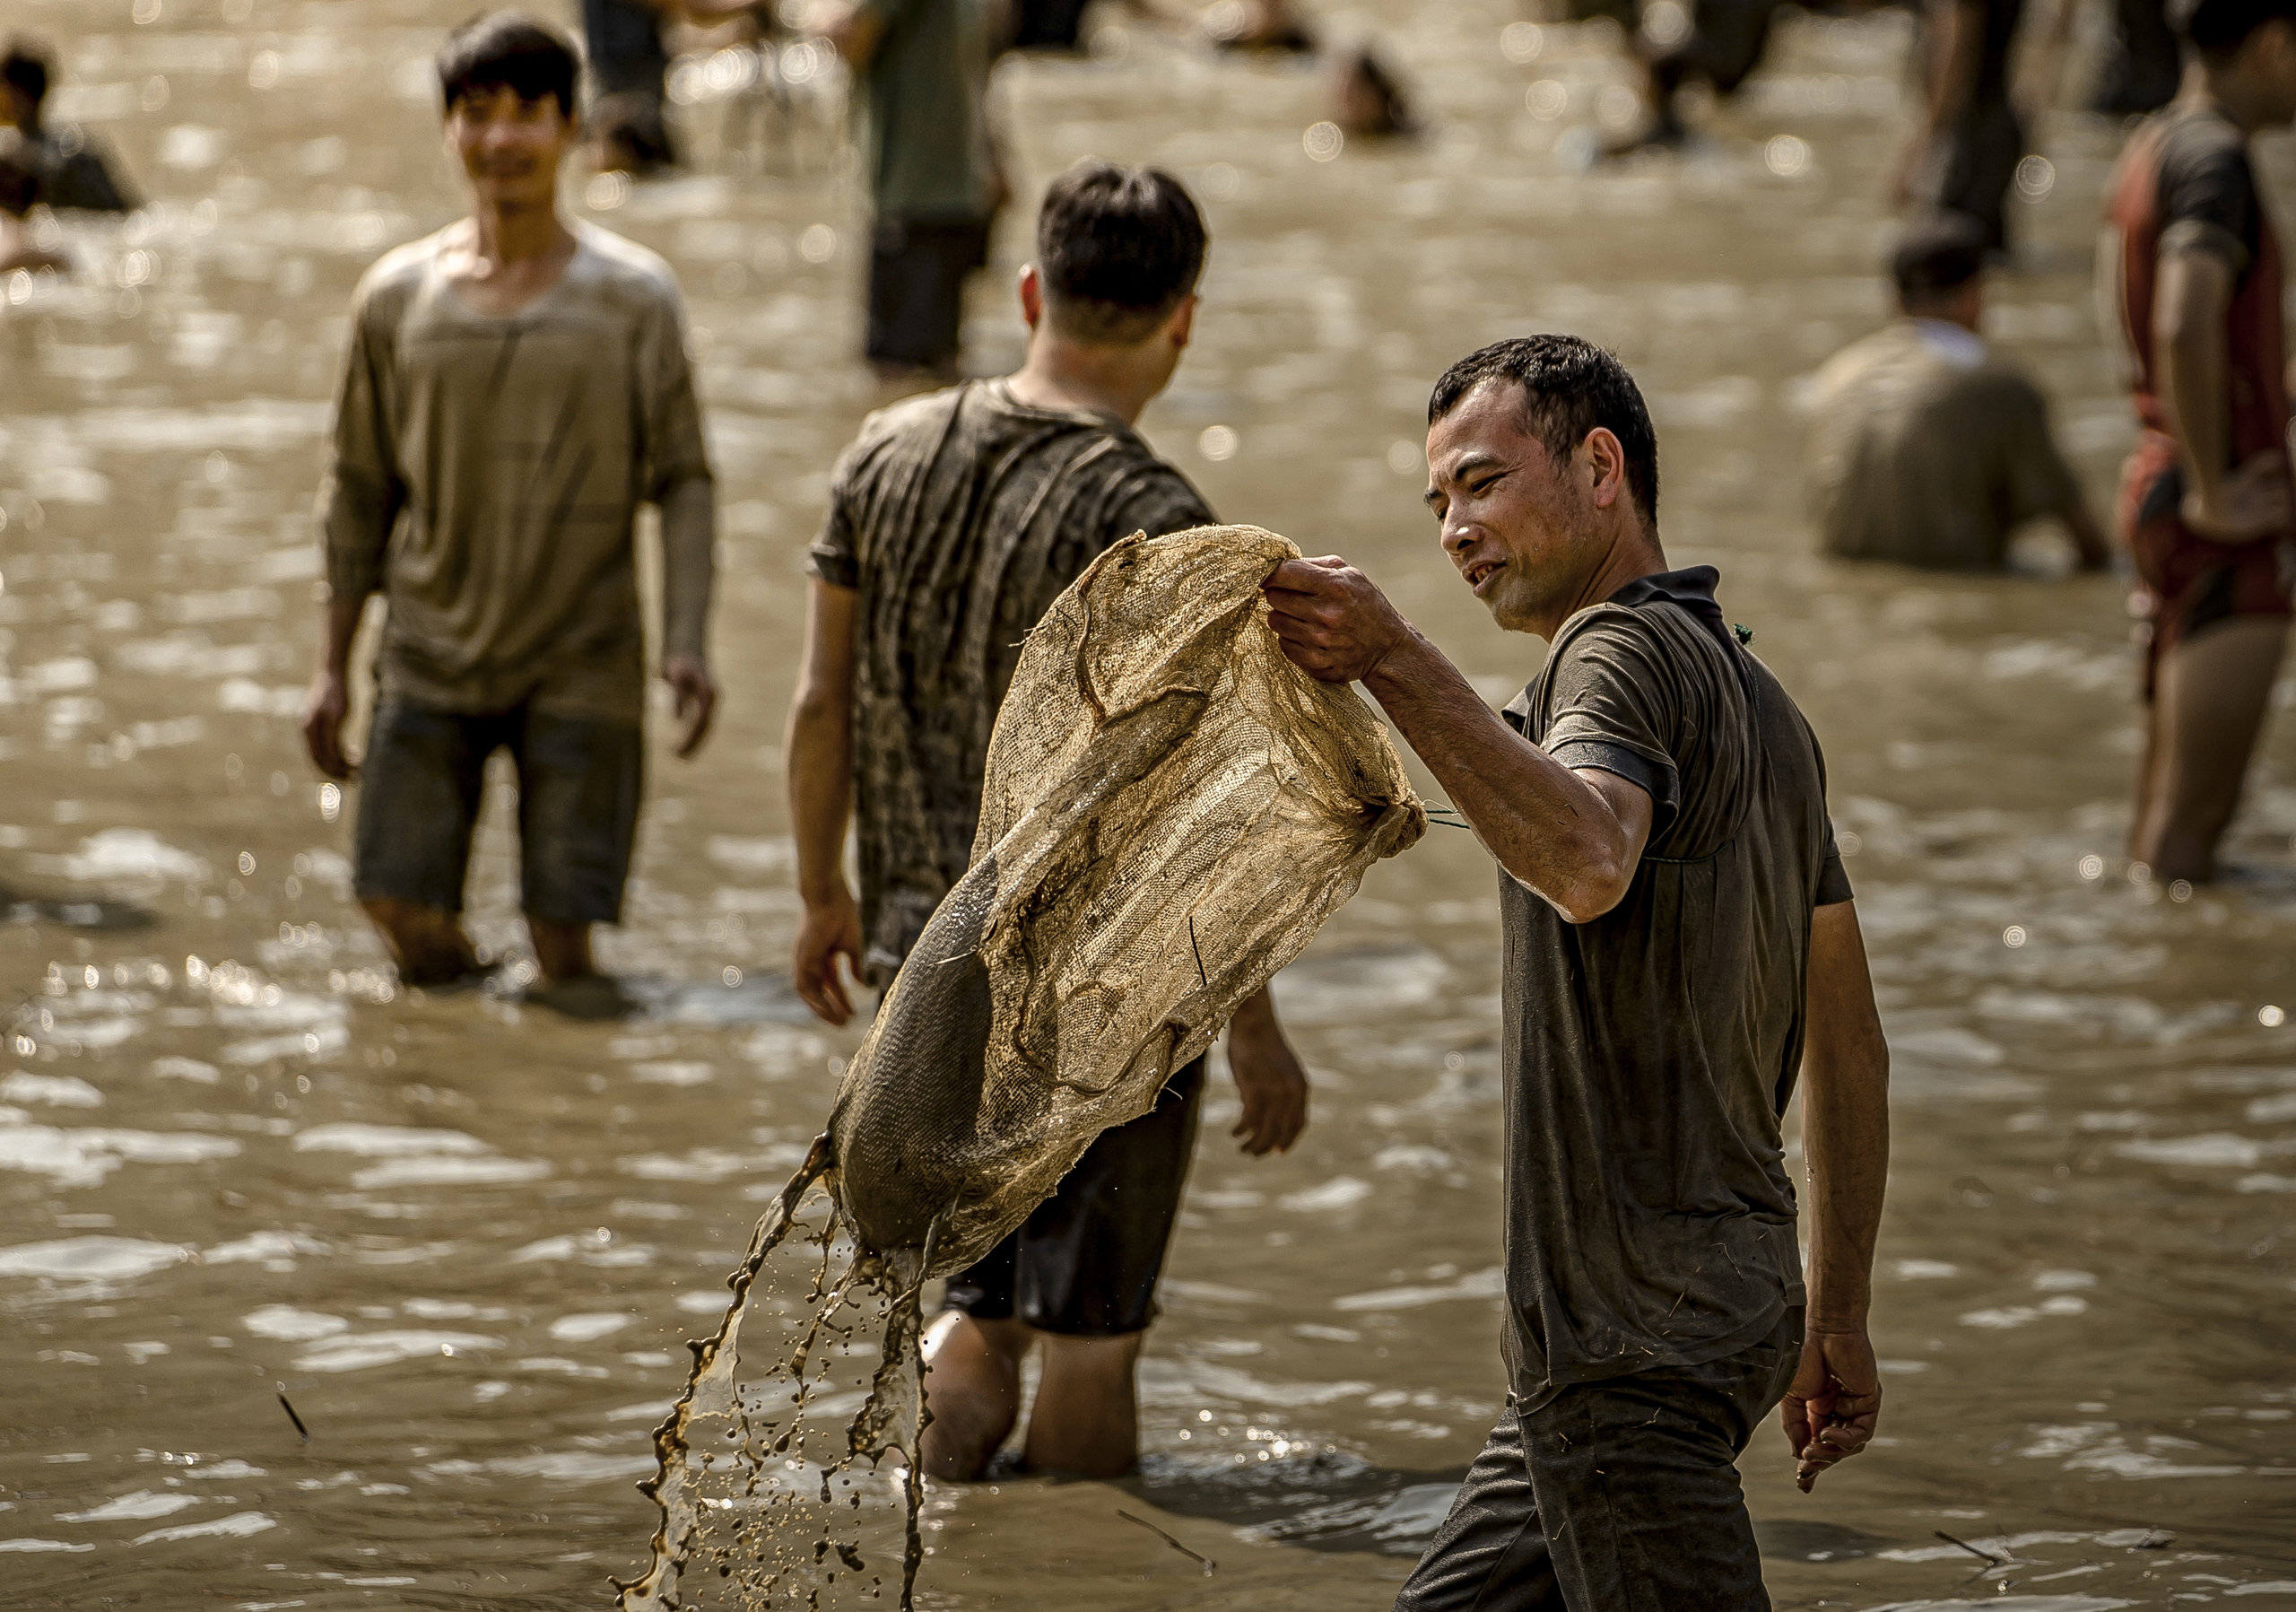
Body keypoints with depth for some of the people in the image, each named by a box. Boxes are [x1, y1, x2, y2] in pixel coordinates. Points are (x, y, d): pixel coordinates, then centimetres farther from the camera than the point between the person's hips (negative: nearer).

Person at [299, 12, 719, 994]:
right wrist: (331, 667, 9)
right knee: (405, 913, -3)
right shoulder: (397, 297, 4)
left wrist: (687, 644, -13)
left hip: (580, 664, -2)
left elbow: (683, 482, -1)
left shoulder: (633, 298, -1)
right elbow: (360, 492, 11)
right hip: (432, 656, 2)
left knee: (562, 934, -5)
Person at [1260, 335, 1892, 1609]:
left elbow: (1588, 866, -35)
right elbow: (1849, 1046, 21)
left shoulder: (1627, 648, -11)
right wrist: (1836, 1321, 24)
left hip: (1637, 1333, -10)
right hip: (1735, 1289, 10)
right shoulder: (1754, 698, 19)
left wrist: (1394, 663, -41)